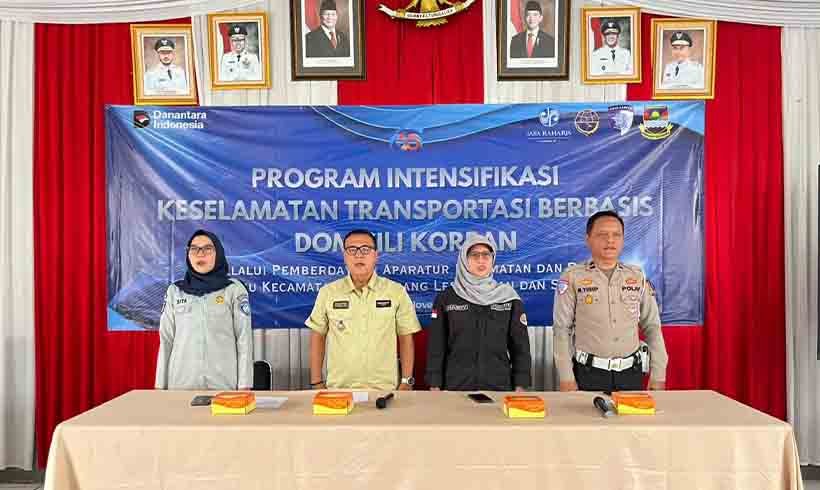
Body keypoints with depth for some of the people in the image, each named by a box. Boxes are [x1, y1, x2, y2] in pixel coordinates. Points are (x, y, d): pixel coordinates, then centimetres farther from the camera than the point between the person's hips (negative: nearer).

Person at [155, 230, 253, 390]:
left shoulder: (234, 289, -1)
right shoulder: (174, 291, 8)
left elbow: (244, 339, -3)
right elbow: (166, 340, 8)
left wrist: (244, 385, -7)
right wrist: (160, 385, 5)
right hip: (181, 383, 2)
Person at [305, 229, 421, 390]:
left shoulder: (397, 291, -4)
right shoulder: (328, 292, -2)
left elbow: (405, 337, 0)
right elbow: (318, 336, 5)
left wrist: (406, 381, -3)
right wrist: (316, 382, 3)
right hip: (338, 388, 1)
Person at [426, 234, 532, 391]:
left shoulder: (508, 297, 2)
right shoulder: (446, 298, 1)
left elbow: (520, 345, 3)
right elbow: (436, 346, 1)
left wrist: (520, 386, -2)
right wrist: (434, 386, -4)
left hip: (499, 386, 1)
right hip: (456, 387, 0)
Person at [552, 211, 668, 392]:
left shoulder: (637, 276, 5)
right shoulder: (572, 277, -6)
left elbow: (652, 327, 7)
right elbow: (561, 329, -7)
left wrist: (658, 374, 3)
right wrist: (566, 378, -10)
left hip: (631, 372, 3)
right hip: (589, 374, -3)